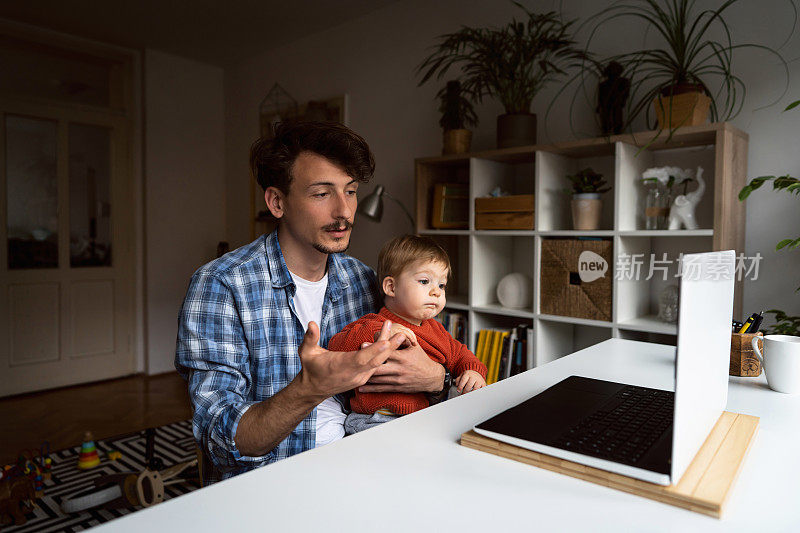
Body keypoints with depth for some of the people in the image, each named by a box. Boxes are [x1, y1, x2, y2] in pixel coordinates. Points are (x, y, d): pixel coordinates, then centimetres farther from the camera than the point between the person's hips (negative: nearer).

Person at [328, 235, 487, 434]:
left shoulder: (435, 329, 20)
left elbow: (459, 355, 30)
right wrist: (378, 333, -32)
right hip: (379, 419, -7)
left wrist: (474, 371, 6)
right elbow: (336, 348, -18)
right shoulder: (372, 325, -5)